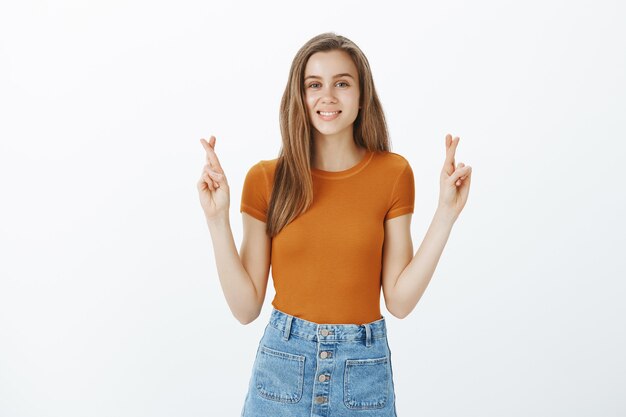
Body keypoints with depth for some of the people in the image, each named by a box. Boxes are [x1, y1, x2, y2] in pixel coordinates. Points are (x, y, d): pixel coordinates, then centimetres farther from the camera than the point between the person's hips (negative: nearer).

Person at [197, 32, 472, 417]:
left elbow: (400, 301, -6)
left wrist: (447, 213, -11)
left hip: (364, 371, 1)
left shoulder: (393, 173, -5)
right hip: (282, 366, 0)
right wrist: (218, 219, -14)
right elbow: (246, 307, -5)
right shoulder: (266, 178, -5)